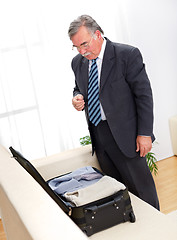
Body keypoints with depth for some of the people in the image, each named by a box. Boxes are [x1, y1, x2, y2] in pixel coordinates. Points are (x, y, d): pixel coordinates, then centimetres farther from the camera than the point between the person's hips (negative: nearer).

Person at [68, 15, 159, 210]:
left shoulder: (127, 54, -11)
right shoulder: (78, 62, 6)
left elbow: (144, 95, -10)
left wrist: (144, 133, -13)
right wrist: (77, 98, -3)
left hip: (124, 135, -5)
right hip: (98, 136, 5)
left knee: (141, 187, 6)